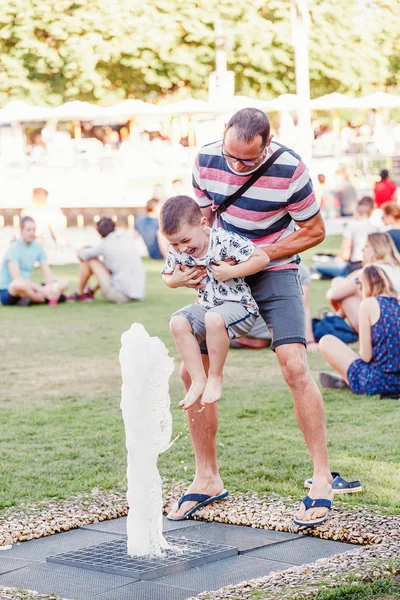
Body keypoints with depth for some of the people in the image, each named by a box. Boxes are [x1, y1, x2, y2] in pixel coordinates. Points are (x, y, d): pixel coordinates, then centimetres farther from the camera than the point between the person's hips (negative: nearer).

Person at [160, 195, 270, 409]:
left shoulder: (226, 241, -20)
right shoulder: (177, 252, -3)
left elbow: (262, 258, -19)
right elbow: (167, 276, 15)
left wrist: (231, 272, -24)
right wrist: (176, 281, -8)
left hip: (239, 306, -6)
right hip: (206, 306, 6)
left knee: (214, 319, -37)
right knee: (177, 322, -21)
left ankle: (215, 377, -17)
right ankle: (198, 380, -15)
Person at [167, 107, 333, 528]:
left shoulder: (289, 169, -21)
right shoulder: (206, 160, -10)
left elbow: (314, 231, -10)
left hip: (275, 270, -4)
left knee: (294, 366, -21)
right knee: (193, 371, -4)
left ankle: (322, 479, -10)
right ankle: (206, 478, 12)